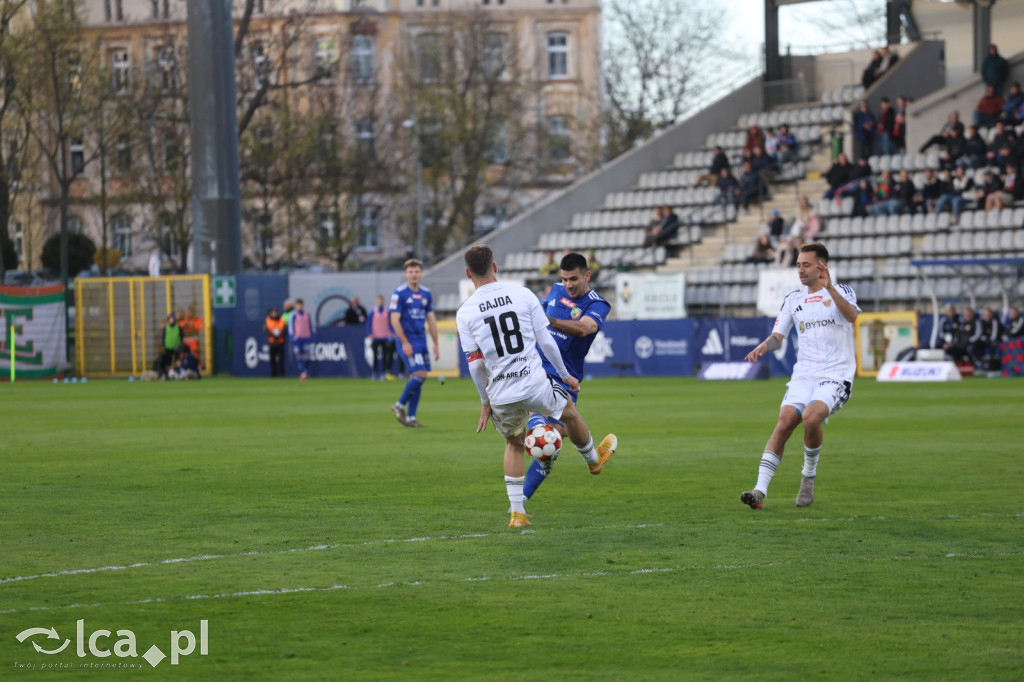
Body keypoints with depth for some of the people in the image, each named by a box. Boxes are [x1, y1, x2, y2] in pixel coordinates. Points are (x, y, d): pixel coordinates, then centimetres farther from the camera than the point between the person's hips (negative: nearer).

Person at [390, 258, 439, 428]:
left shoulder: (426, 294, 11)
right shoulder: (399, 293, -7)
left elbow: (431, 320, 16)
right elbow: (394, 320, -11)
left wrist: (436, 344, 12)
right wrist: (405, 343, -16)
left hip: (422, 341, 6)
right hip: (407, 342, -6)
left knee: (417, 379, 4)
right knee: (419, 375, -16)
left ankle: (410, 417, 9)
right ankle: (399, 406, 0)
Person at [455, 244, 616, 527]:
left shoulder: (465, 313, -4)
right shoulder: (523, 294, -4)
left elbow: (475, 364, -1)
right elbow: (546, 342, 0)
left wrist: (485, 402, 11)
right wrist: (565, 375, 14)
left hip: (500, 395, 1)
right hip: (535, 385, -1)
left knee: (514, 443, 25)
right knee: (570, 414, 29)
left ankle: (516, 512, 19)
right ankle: (594, 458, 54)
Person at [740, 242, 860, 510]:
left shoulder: (840, 291, 1)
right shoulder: (793, 299, 14)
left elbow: (852, 316, -20)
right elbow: (778, 336, 12)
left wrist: (829, 289, -33)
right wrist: (764, 346, -11)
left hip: (836, 375, -4)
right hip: (804, 374, 4)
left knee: (811, 416, -28)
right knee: (784, 422, -17)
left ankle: (809, 477, -4)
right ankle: (760, 491, -20)